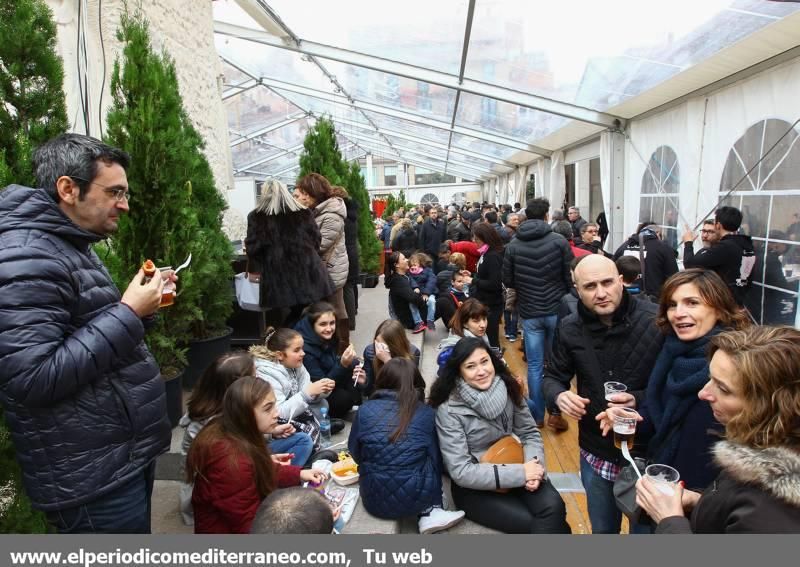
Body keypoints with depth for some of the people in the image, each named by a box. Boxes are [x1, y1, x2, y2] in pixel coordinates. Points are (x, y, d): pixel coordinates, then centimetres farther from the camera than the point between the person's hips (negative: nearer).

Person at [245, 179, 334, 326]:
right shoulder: (304, 212, 11)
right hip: (308, 271, 2)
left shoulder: (257, 217, 3)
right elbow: (316, 241, 15)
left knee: (295, 314, 9)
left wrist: (253, 270, 12)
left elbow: (253, 246, 0)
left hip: (279, 275, -1)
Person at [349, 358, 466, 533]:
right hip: (415, 498, -1)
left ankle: (428, 513, 10)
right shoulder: (426, 413, -6)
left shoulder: (365, 410, -4)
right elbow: (435, 458, 4)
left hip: (375, 500, 1)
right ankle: (431, 512, 10)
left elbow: (354, 453, 8)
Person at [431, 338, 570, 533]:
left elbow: (530, 433, 4)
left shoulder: (508, 389, -6)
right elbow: (460, 471, -21)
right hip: (473, 487, -4)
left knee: (553, 507, -21)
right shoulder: (449, 410, -19)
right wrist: (520, 474, -23)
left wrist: (534, 465, -18)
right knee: (531, 522, -21)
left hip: (512, 470, 4)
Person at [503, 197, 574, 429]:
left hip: (529, 313, 1)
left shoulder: (513, 245, -3)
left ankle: (536, 415, 16)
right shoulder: (559, 241, -8)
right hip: (557, 310, -1)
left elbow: (507, 281, 2)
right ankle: (555, 412, 12)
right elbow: (570, 277, -6)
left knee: (535, 365, 9)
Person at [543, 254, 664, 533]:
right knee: (602, 529, 24)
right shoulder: (569, 328, -6)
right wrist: (559, 395, -16)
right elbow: (552, 377, 6)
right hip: (596, 453, 3)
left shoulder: (656, 320, -19)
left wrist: (640, 400, -29)